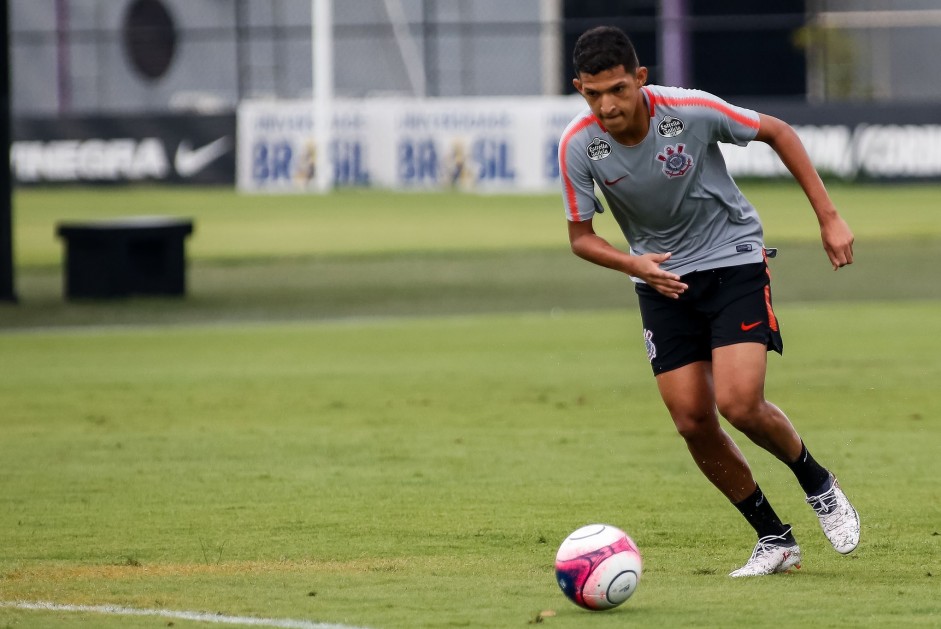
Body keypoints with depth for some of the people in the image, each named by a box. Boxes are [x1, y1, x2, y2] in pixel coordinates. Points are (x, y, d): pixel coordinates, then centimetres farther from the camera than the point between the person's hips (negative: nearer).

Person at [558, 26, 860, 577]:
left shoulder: (691, 111, -23)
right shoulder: (578, 145, -16)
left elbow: (778, 133, -7)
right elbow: (581, 237, -4)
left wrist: (829, 218, -8)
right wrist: (634, 265, -25)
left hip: (733, 258, -3)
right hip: (662, 278, 3)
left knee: (740, 404, -19)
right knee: (692, 422, -4)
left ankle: (818, 483, 11)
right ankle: (775, 539, 13)